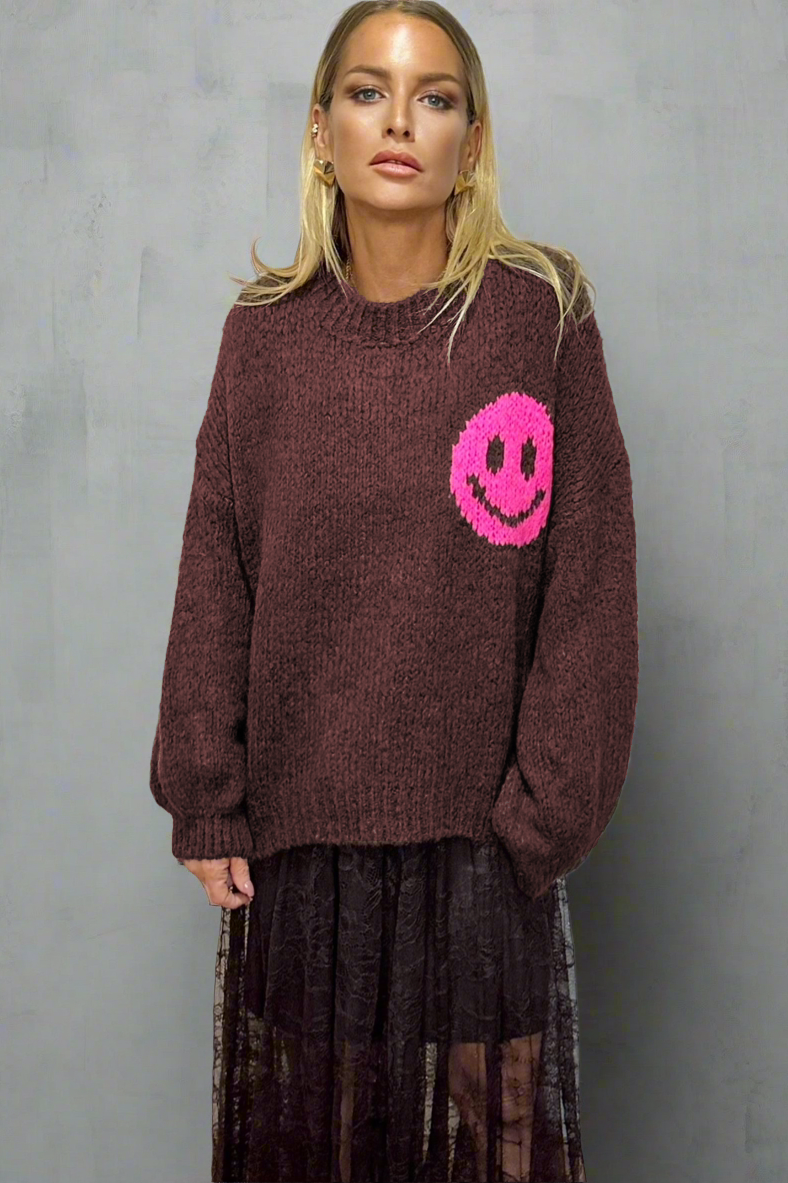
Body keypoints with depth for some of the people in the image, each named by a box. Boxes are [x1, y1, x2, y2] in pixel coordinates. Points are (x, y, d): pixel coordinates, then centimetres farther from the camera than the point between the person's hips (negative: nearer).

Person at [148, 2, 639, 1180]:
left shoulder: (540, 314, -4)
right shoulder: (265, 331, 3)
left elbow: (589, 586, -5)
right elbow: (214, 582, 4)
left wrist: (545, 814, -8)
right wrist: (205, 802, -1)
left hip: (475, 837, -2)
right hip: (294, 835, 2)